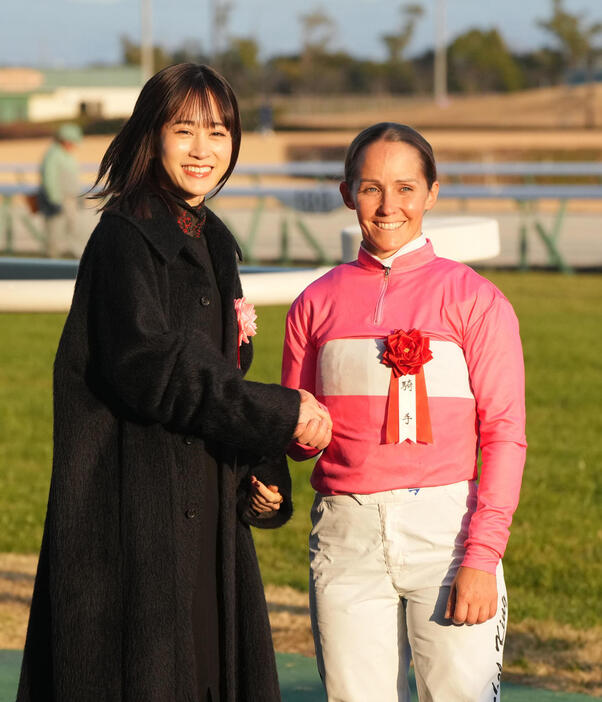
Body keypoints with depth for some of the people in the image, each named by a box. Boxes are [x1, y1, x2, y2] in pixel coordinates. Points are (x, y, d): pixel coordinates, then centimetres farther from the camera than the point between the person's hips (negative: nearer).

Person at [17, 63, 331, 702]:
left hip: (203, 502, 8)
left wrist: (260, 472, 5)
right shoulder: (127, 236, -11)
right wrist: (279, 413, -20)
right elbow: (146, 363, -22)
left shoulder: (210, 242, 15)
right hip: (137, 501, -8)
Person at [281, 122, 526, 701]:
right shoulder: (318, 302, 12)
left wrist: (482, 557, -11)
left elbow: (504, 434, -1)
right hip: (345, 534, 3)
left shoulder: (471, 298, 2)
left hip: (445, 525, -3)